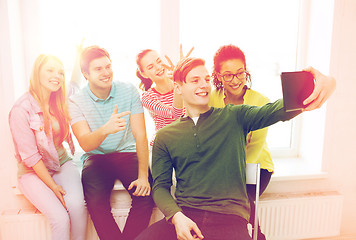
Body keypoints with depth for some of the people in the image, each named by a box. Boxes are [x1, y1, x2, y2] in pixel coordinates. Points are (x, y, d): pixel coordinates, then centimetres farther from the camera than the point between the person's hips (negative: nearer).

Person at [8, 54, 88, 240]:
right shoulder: (21, 109, -16)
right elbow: (30, 156, -15)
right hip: (33, 172, -4)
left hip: (62, 163, 5)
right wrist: (53, 186, -16)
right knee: (61, 219, -24)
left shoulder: (58, 103, 2)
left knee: (77, 206, -24)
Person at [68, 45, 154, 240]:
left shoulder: (129, 91, -7)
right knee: (96, 202, -26)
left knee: (146, 194, -23)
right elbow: (86, 144, -20)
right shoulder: (76, 102, -8)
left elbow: (140, 136, -9)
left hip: (127, 153, 1)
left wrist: (143, 175, -18)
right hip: (96, 157, 0)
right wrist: (106, 130, -43)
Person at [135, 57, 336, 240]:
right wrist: (176, 216, -13)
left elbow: (275, 111, -10)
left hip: (230, 218, 0)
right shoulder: (165, 136, 9)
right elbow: (161, 186, 6)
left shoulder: (234, 117, 7)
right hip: (184, 216, 1)